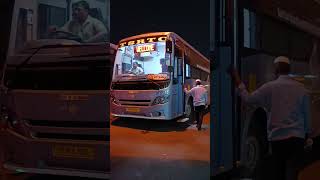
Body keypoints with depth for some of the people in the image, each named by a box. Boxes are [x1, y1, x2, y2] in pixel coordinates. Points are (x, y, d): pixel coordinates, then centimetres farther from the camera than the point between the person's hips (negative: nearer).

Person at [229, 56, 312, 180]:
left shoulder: (269, 87, -6)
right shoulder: (301, 88, 2)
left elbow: (248, 99, 0)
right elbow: (306, 114, 7)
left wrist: (238, 82, 11)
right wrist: (306, 133, 19)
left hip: (278, 137, -1)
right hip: (297, 137, 1)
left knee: (279, 170, 14)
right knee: (293, 169, -2)